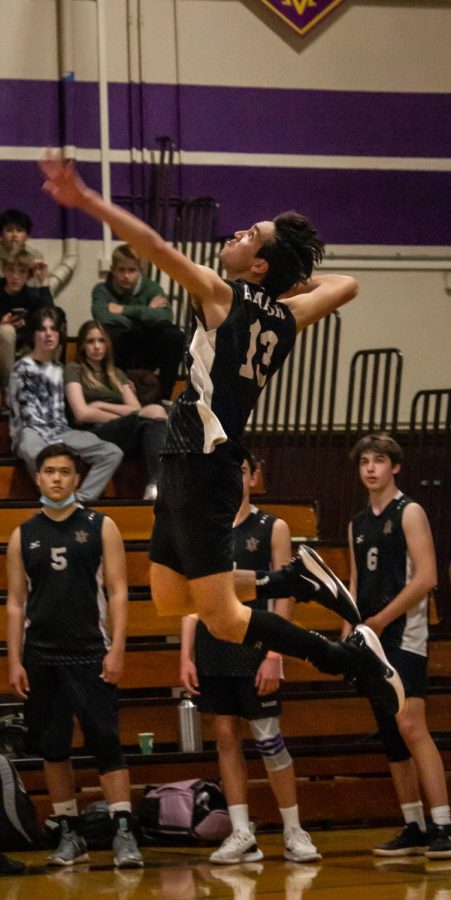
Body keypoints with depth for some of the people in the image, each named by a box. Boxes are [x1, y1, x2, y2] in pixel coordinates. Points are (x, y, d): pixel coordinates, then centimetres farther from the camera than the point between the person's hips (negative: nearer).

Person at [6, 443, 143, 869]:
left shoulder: (100, 527, 2)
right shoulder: (23, 536, 9)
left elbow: (117, 593, -2)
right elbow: (15, 603, 9)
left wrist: (116, 650, -12)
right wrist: (14, 661, 1)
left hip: (89, 654, -3)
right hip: (40, 657, 3)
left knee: (105, 744, -9)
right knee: (52, 748, 6)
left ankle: (123, 833, -12)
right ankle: (70, 836, 14)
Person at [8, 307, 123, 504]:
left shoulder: (58, 370, 23)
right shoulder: (23, 368, 1)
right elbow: (29, 414, -8)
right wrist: (54, 443, -16)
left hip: (59, 432, 7)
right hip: (31, 433, -7)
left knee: (113, 452, -15)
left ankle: (81, 500, -30)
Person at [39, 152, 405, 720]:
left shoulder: (223, 295, -10)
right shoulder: (290, 315, 10)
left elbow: (151, 245, -21)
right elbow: (345, 284, 29)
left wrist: (86, 200, -24)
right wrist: (295, 277, 26)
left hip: (201, 470, -8)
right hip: (187, 466, 8)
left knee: (223, 620, -6)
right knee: (169, 600, 19)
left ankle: (353, 658, -6)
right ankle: (294, 581, 17)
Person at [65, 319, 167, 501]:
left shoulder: (117, 374, 32)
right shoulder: (74, 370, 15)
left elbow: (136, 409, 15)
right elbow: (82, 413, 0)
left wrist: (102, 405, 3)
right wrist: (122, 417, -1)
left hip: (124, 434, 5)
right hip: (95, 433, -5)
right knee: (156, 411, -32)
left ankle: (154, 485, -55)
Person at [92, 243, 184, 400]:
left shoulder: (151, 288, -2)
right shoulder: (102, 290, -5)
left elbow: (164, 316, -23)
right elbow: (102, 316, -28)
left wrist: (124, 310, -22)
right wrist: (146, 312, -20)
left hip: (145, 354, 2)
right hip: (118, 357, -2)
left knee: (173, 334, -25)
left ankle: (164, 395, -13)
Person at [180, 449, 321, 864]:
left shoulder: (272, 529, 0)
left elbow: (284, 597, -4)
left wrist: (273, 656, -12)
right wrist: (186, 655, 2)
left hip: (253, 647, -4)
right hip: (211, 649, 4)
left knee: (268, 738, -3)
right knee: (226, 738, 4)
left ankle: (294, 831, 6)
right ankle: (242, 834, 6)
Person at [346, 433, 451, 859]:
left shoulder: (409, 513, -3)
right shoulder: (357, 524, 18)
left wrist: (380, 620, -13)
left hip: (404, 635, -7)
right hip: (371, 641, 7)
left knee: (410, 725, -19)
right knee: (390, 736, 7)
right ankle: (414, 829, 12)